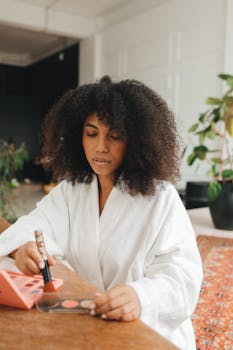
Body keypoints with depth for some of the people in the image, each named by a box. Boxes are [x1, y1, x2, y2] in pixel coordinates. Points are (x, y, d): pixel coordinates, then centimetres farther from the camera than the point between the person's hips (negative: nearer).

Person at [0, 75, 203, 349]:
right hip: (82, 322, 5)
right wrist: (24, 248, -31)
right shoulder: (71, 188, 6)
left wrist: (141, 297, -40)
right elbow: (40, 223, -7)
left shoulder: (160, 197, -12)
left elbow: (182, 275, -19)